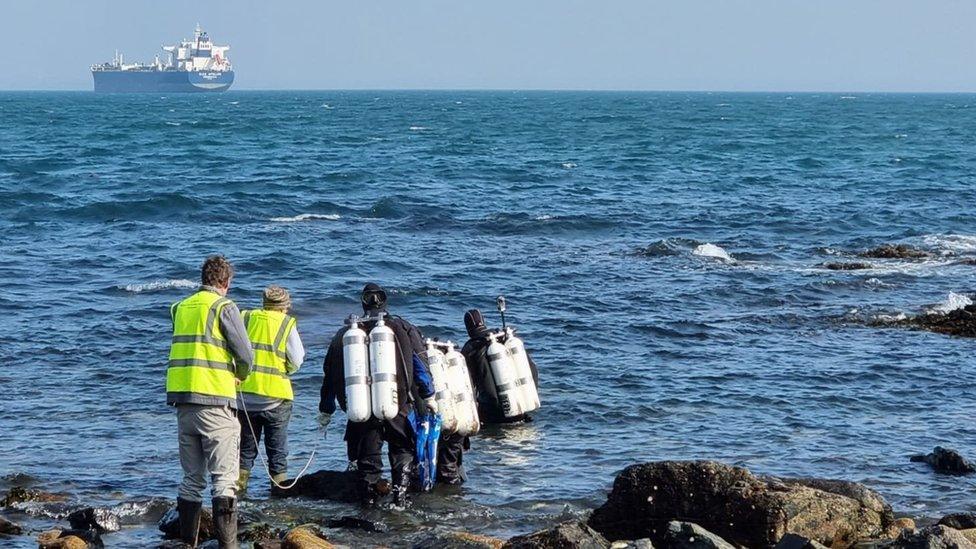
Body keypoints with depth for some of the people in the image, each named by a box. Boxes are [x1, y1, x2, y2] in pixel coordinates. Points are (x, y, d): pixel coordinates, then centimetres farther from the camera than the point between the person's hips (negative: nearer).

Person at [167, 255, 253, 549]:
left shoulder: (181, 307, 13)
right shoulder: (223, 307, -5)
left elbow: (186, 349, 14)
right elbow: (245, 355, -9)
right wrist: (240, 375, 13)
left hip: (182, 401, 6)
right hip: (215, 402, -6)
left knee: (192, 479, 14)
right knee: (224, 479, -4)